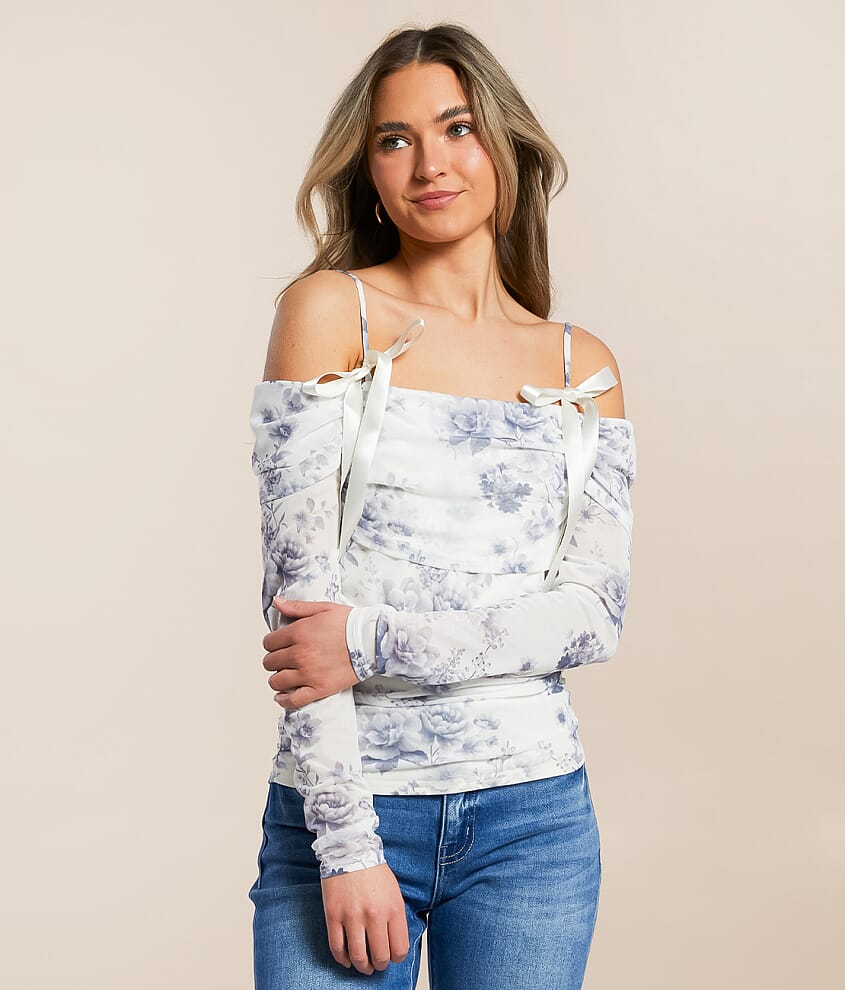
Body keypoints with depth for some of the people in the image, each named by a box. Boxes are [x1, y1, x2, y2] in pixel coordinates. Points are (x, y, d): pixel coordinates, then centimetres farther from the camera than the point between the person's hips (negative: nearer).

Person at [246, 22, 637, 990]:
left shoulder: (582, 364, 7)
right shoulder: (329, 310, -2)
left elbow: (595, 611, -3)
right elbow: (297, 583, -10)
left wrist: (376, 643, -15)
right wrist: (347, 842, -15)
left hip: (533, 817, 3)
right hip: (343, 808, -2)